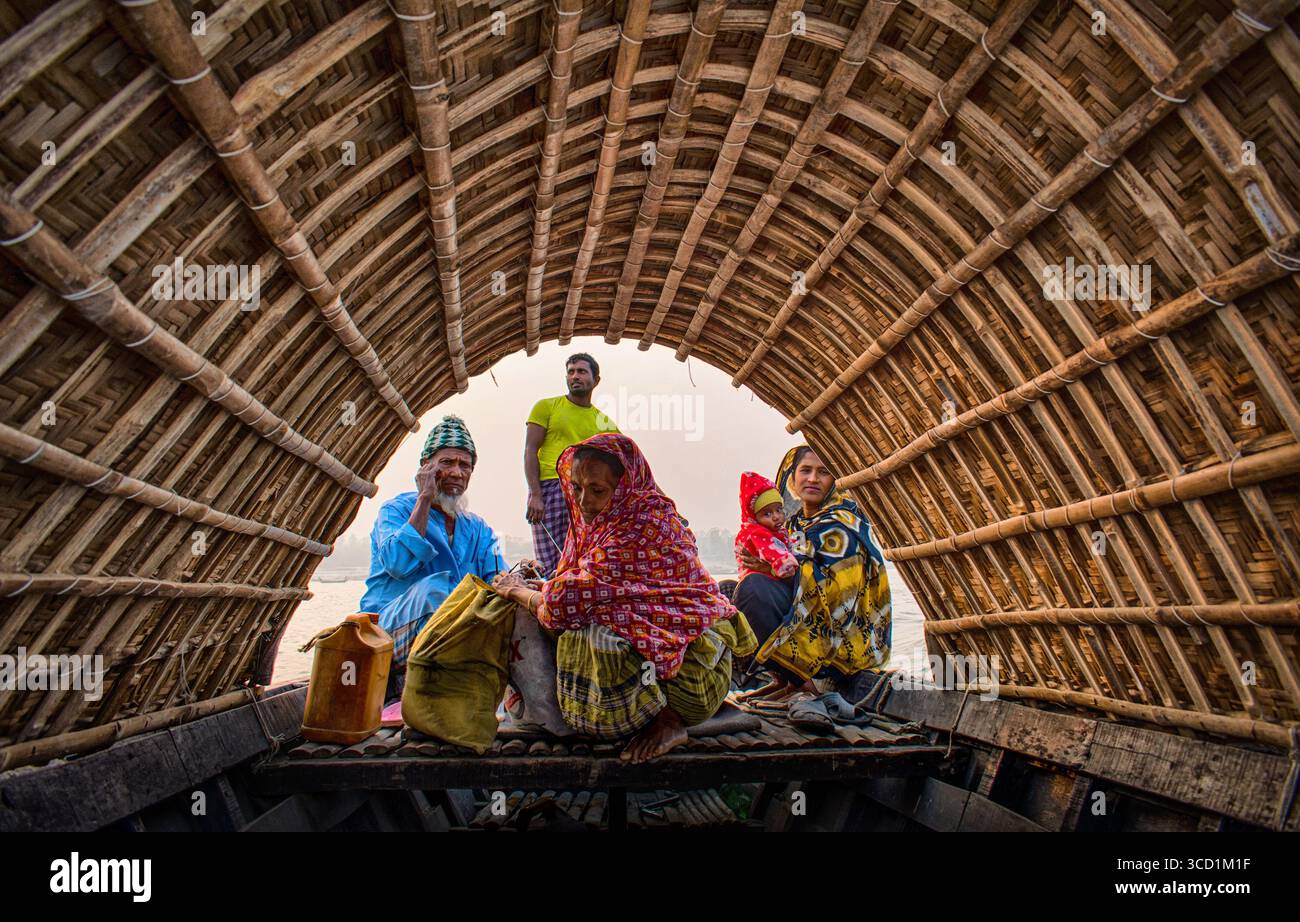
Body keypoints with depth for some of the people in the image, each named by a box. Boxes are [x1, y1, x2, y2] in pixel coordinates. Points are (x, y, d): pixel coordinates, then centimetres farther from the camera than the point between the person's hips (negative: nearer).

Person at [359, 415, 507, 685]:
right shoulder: (396, 509, 1)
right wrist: (425, 498, -13)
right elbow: (399, 564, -20)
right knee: (435, 586, -33)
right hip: (387, 630, -4)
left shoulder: (477, 529, 16)